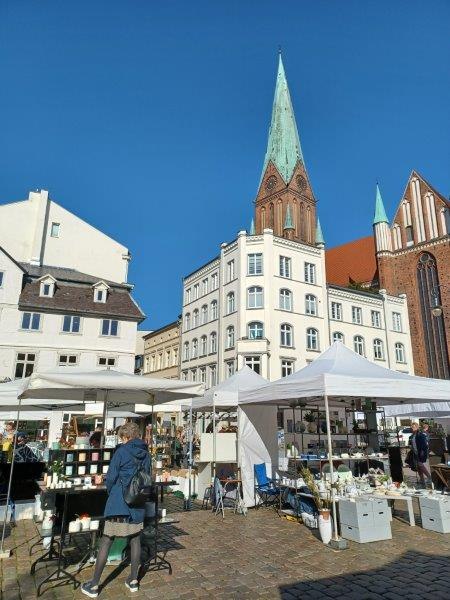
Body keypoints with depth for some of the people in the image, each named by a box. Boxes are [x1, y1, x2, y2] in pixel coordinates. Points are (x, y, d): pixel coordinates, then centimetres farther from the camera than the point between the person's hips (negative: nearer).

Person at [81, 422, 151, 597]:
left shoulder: (122, 450, -10)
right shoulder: (145, 452, 4)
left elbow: (111, 477, -9)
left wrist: (111, 493, 10)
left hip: (119, 502, -5)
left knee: (106, 541, 5)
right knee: (135, 539, 15)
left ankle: (94, 585, 14)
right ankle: (133, 580, 25)